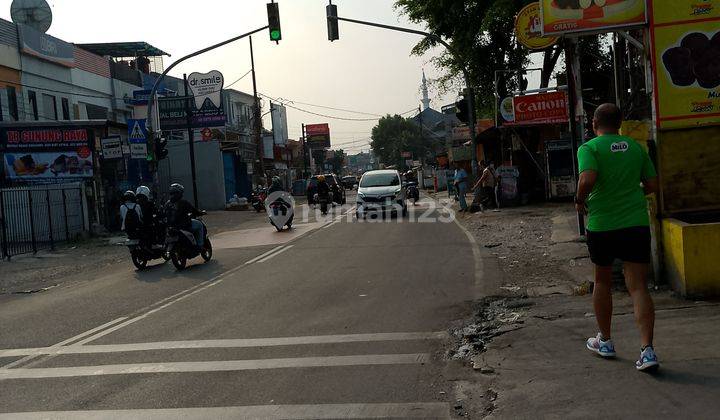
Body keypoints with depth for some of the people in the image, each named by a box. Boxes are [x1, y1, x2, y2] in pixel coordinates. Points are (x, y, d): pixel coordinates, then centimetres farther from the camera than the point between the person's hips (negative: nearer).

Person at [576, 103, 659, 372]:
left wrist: (580, 201, -5)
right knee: (638, 287, 1)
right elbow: (652, 184, 10)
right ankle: (647, 350, -10)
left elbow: (588, 179, -23)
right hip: (636, 223, 2)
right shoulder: (635, 147, 8)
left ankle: (605, 342, 29)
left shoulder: (589, 148, -6)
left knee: (603, 282, 17)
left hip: (602, 225, -2)